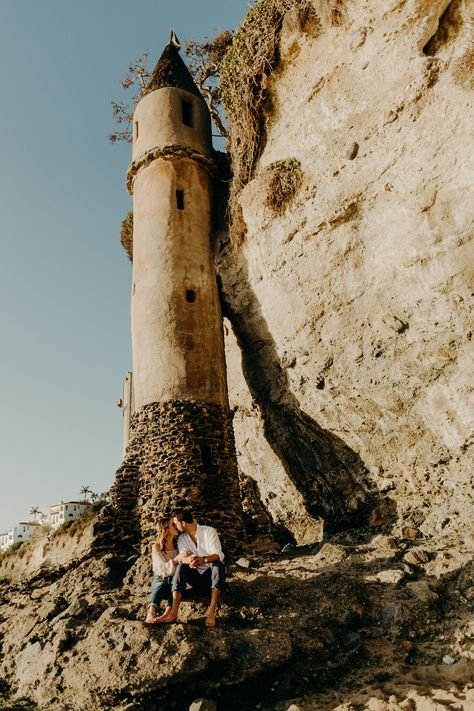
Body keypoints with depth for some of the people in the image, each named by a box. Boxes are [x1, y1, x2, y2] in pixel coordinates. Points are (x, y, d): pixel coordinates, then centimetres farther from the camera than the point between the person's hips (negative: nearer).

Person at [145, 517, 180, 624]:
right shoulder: (157, 547, -5)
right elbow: (164, 569, -16)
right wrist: (177, 559, -31)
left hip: (175, 579, 2)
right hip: (160, 580, -2)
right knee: (160, 586, -35)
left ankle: (167, 614, -51)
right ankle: (150, 613, -56)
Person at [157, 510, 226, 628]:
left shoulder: (209, 531, -9)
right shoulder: (182, 538, 4)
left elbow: (218, 554, -23)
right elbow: (182, 558, -14)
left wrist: (203, 560, -44)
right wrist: (188, 560, -40)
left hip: (211, 574, -3)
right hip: (196, 577, 3)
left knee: (218, 564, -35)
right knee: (181, 567, -26)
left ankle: (212, 612, -40)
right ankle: (173, 613, -37)